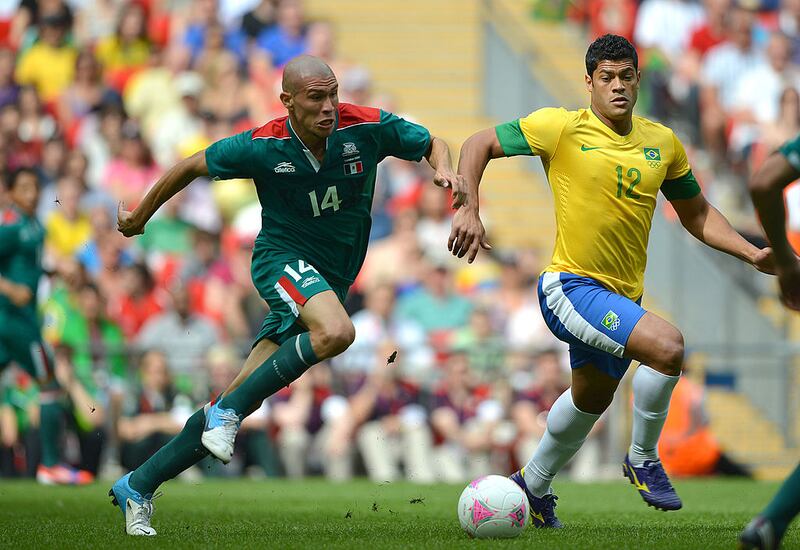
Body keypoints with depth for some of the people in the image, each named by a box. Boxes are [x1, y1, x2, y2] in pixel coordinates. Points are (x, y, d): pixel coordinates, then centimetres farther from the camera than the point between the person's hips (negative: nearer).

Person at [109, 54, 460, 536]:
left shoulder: (368, 127, -10)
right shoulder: (262, 146, -13)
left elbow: (432, 144, 7)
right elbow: (192, 167, 3)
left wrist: (444, 169, -16)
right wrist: (140, 216, 13)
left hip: (331, 281, 3)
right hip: (283, 257, -3)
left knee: (240, 401, -2)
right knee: (336, 332, -36)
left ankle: (139, 486, 8)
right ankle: (227, 412, -22)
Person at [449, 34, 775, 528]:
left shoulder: (662, 142, 4)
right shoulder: (563, 128, -11)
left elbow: (697, 214, 15)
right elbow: (480, 145, -5)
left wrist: (752, 254, 4)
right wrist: (469, 210, -18)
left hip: (625, 297, 7)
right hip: (571, 287, -7)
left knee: (591, 399, 25)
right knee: (668, 345, -27)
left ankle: (533, 486, 49)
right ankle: (643, 460, -6)